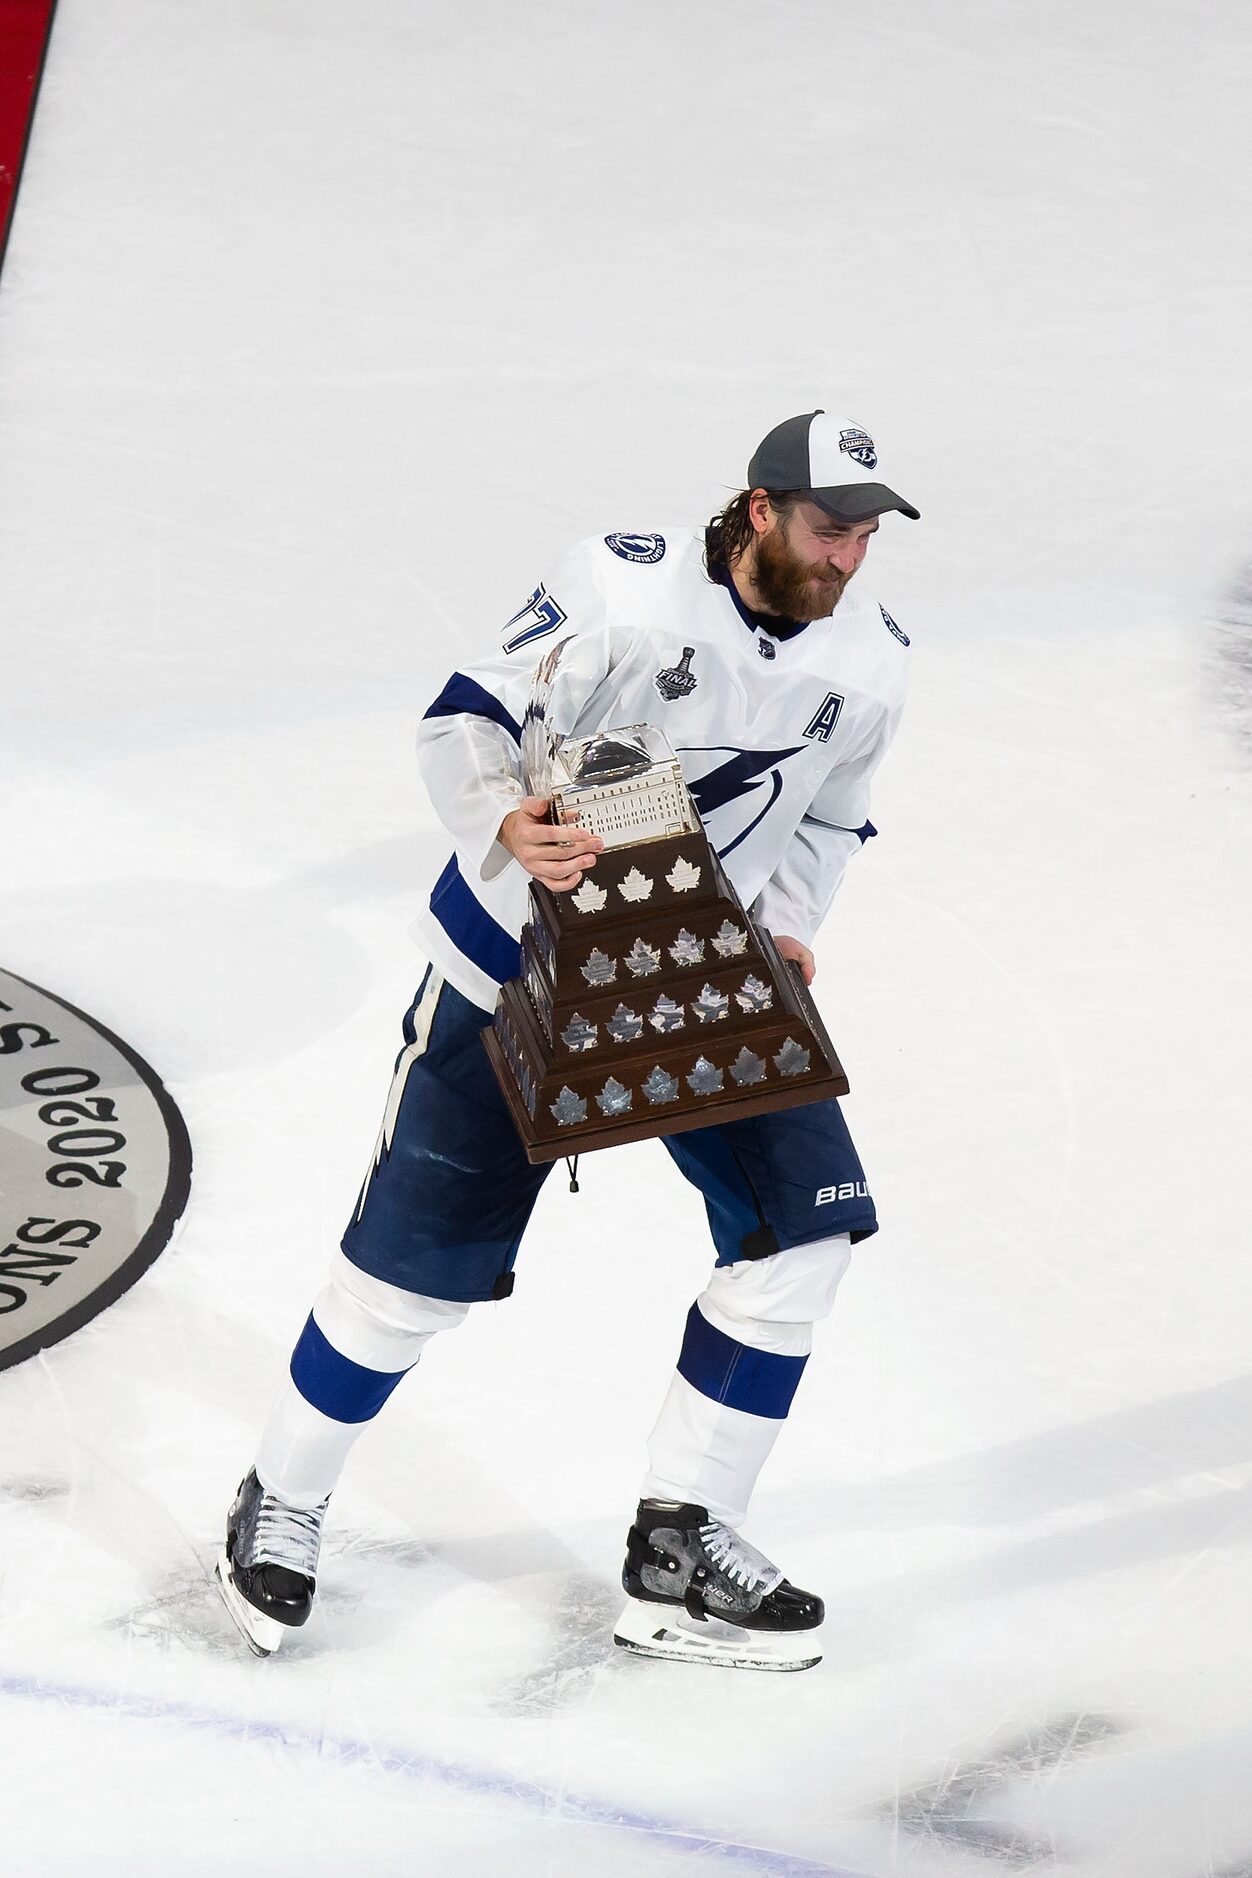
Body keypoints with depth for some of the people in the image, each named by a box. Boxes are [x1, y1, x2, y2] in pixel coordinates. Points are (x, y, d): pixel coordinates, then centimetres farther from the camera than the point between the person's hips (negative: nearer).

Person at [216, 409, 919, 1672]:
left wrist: (787, 930, -4)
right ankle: (281, 1505, 23)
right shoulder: (625, 594, -23)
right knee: (419, 1252, 0)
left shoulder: (869, 660, -5)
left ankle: (679, 1547, 6)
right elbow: (465, 725, -19)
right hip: (525, 954, -5)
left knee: (799, 1229, -6)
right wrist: (507, 831, -38)